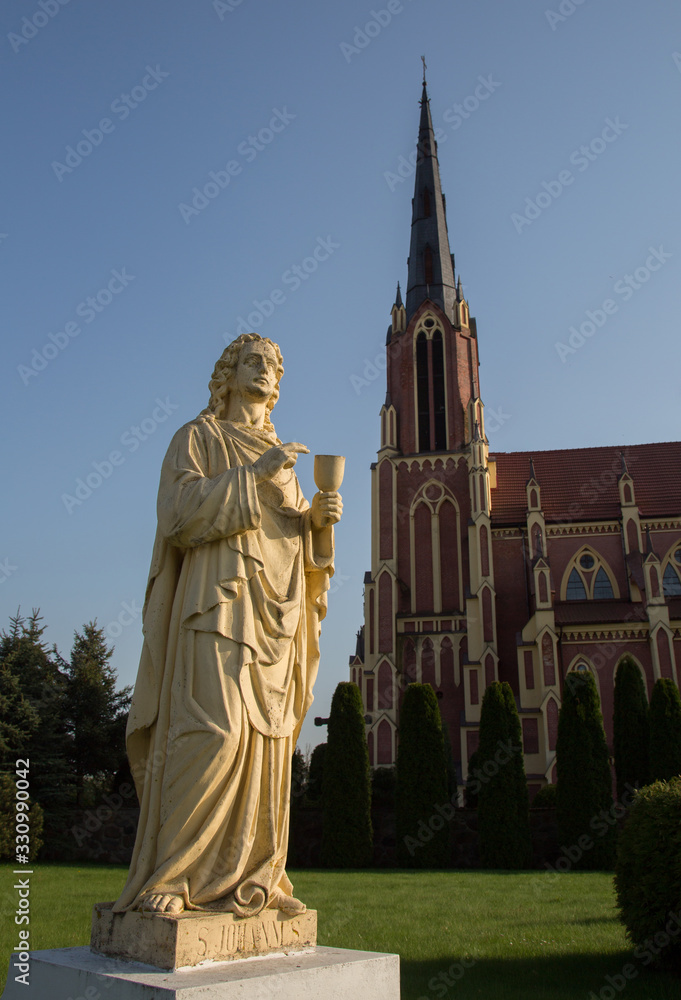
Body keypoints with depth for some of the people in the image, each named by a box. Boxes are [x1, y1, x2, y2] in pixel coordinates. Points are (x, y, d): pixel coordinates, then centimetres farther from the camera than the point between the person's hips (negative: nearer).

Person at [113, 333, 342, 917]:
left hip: (276, 609, 6)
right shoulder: (197, 438, 8)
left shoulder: (284, 458, 25)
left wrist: (319, 518, -2)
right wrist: (251, 474, -16)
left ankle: (251, 878, 6)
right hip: (220, 600, -6)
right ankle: (165, 878, -10)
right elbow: (181, 512, -8)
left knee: (266, 739, 0)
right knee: (216, 729, -19)